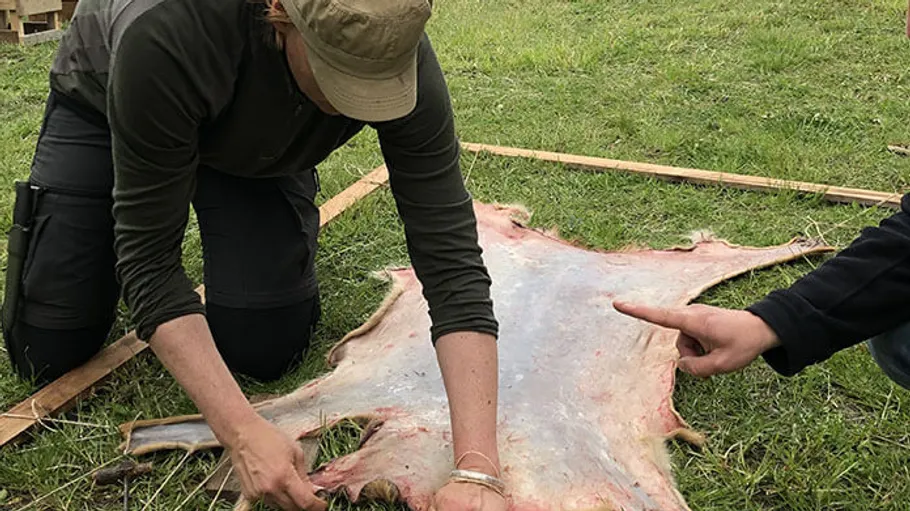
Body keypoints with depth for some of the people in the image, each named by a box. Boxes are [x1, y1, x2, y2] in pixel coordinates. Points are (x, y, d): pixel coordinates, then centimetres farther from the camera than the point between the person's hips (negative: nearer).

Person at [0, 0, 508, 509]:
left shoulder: (396, 50, -35)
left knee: (264, 349, -13)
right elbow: (147, 256, -35)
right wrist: (241, 431, -44)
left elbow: (451, 257, -37)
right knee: (47, 352, -3)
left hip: (256, 139, 2)